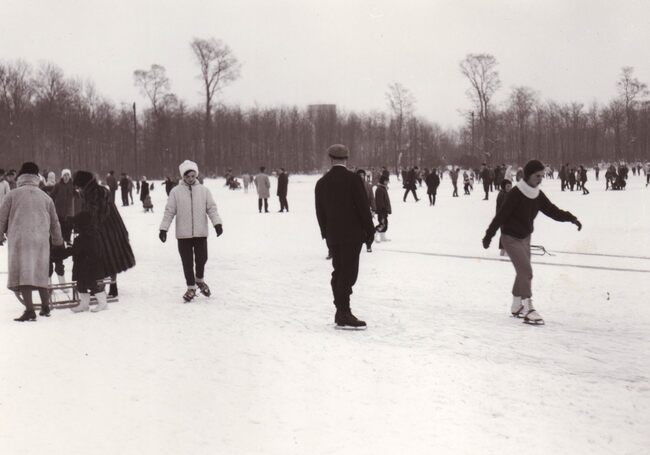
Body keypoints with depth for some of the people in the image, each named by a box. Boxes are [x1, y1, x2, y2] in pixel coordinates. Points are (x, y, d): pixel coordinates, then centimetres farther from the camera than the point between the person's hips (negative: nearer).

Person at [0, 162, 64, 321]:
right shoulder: (46, 198, 12)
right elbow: (55, 223, 19)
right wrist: (58, 242, 32)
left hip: (19, 240, -4)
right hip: (41, 241, 4)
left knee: (22, 274, -5)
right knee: (40, 273, 16)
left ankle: (29, 310, -14)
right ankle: (45, 307, 24)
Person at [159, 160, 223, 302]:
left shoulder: (204, 190, 2)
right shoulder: (176, 191, -1)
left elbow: (212, 208, 1)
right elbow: (169, 211, 0)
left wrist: (217, 223, -13)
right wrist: (163, 229, -4)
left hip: (201, 233, 1)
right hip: (183, 234, -1)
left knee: (201, 259, 6)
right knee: (187, 262, 6)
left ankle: (199, 280, 34)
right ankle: (191, 287, 19)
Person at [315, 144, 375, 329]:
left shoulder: (321, 183, 6)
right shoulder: (353, 180, -10)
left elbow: (320, 212, 10)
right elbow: (363, 208, -10)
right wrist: (370, 231, -1)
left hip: (332, 235, 6)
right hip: (352, 234, -5)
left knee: (339, 272, 12)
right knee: (348, 273, -5)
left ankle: (341, 312, 17)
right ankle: (344, 315, -6)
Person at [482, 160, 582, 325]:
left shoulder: (538, 195, -2)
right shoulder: (516, 194, -23)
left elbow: (552, 210, 0)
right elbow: (501, 215, -20)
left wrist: (570, 218, -14)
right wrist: (488, 236, -17)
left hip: (525, 237, 8)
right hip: (511, 238, -8)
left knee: (523, 272, 15)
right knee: (526, 271, -16)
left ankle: (516, 306, 31)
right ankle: (528, 310, -15)